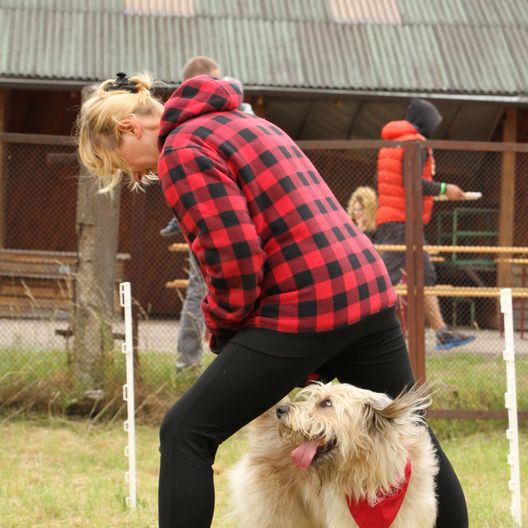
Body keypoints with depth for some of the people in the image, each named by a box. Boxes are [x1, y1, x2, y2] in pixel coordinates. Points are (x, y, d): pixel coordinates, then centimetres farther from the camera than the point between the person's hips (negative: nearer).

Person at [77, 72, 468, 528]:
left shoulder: (181, 150, -5)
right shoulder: (243, 122, 24)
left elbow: (235, 263, -14)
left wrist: (220, 331, 4)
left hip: (304, 308, -9)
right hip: (368, 287, 9)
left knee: (186, 434, -2)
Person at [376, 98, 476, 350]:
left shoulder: (389, 144, 18)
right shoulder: (415, 143, -10)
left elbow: (379, 183, 18)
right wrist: (444, 189, -10)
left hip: (386, 218, 10)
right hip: (403, 222, -10)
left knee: (425, 276, 14)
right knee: (388, 275, -13)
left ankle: (442, 332, 17)